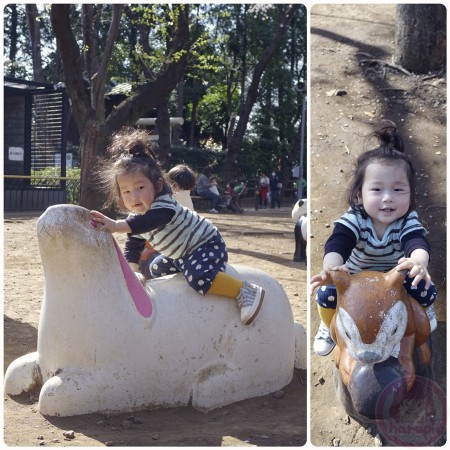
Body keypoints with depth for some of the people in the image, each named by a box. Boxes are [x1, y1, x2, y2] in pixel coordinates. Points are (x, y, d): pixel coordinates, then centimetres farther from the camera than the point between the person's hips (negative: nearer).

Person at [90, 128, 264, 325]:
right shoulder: (135, 218, -4)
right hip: (180, 254, 10)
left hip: (206, 244, -10)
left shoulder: (164, 206, -31)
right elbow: (132, 249, 4)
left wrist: (116, 225, -62)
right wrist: (132, 270, -12)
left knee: (199, 276, -34)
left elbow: (147, 222, -52)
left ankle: (246, 291, -23)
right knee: (157, 269, 24)